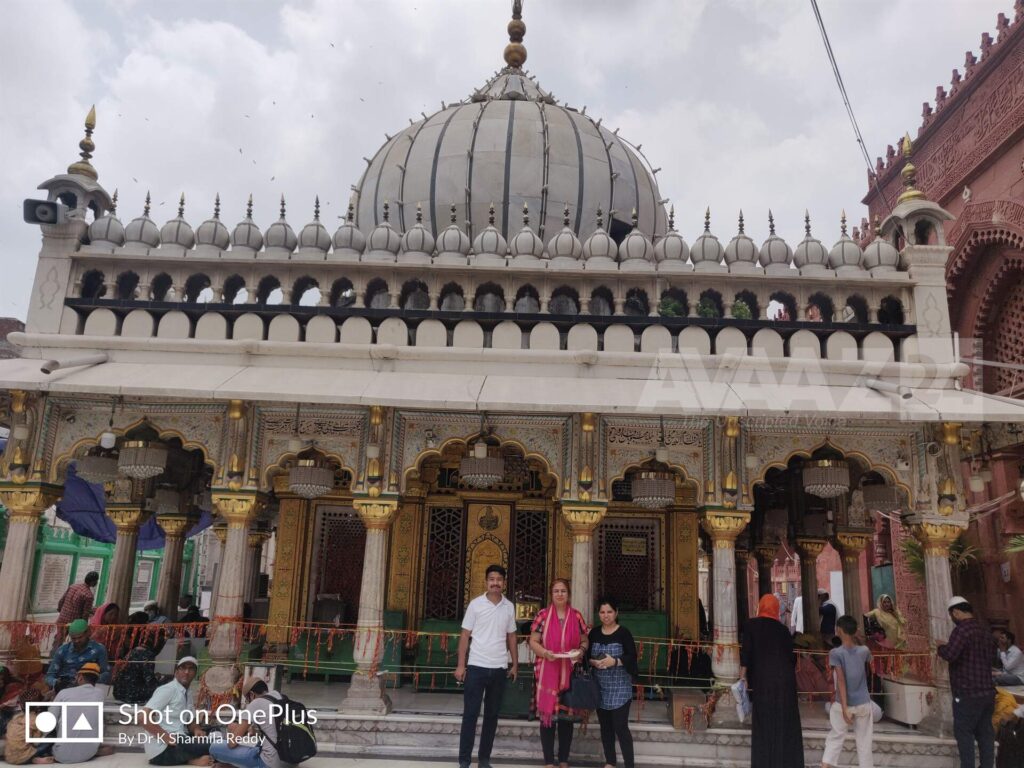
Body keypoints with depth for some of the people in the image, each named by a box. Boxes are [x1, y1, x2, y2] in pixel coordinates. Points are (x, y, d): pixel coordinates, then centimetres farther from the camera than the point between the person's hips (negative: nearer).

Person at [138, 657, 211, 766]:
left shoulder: (188, 694, 14)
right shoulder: (168, 689, -11)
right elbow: (142, 717, -21)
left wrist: (197, 730, -4)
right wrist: (166, 737, -23)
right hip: (162, 748, -9)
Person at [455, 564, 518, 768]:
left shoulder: (509, 606, 5)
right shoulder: (475, 604, -4)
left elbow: (511, 637, 12)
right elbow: (465, 635, -2)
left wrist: (515, 665, 8)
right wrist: (461, 665, -6)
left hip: (499, 668, 3)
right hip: (477, 667, -3)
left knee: (492, 715, 10)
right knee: (470, 714, 0)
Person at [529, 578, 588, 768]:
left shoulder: (576, 616, 4)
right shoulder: (543, 615, -2)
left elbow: (585, 640, 10)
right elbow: (533, 642, -1)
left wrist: (581, 651, -10)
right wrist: (545, 653, -19)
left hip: (570, 674, 2)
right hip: (547, 673, -2)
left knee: (567, 715, 8)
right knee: (548, 715, 1)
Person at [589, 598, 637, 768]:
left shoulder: (624, 633, -7)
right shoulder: (594, 633, 6)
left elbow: (632, 657, -12)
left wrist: (614, 661, -25)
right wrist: (593, 662, -13)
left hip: (619, 688, -5)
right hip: (600, 687, 5)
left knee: (621, 727, -6)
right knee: (605, 726, 14)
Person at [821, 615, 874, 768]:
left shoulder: (836, 653, -12)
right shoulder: (864, 651, -2)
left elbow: (841, 680, -20)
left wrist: (844, 708, -22)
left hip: (843, 705, -2)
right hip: (864, 704, 2)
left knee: (835, 738, 10)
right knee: (864, 742, 11)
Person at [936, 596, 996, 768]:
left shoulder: (962, 629, -15)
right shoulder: (984, 632, 12)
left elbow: (950, 655, -25)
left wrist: (941, 646, -3)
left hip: (967, 693, -8)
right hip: (987, 691, 8)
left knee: (964, 732, -1)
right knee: (985, 732, 10)